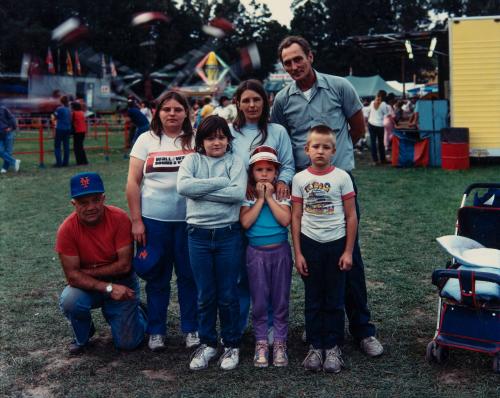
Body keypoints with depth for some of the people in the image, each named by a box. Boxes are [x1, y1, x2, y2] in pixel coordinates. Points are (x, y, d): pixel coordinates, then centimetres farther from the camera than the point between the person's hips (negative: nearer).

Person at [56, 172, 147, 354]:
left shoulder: (119, 218, -21)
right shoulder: (67, 229, -19)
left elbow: (124, 265, -19)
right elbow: (72, 275, -19)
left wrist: (88, 272, -19)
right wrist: (108, 288, -27)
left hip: (121, 282, -1)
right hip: (88, 286, 1)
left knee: (127, 343, -7)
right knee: (69, 301, -31)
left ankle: (135, 312, 28)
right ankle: (82, 336, 3)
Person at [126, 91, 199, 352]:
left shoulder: (195, 140, 3)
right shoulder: (146, 140, 4)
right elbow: (133, 181, 2)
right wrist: (136, 220, -3)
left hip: (189, 219, 0)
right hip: (153, 220, 0)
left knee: (189, 276, 7)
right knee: (157, 277, 10)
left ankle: (191, 329, 22)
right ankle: (156, 331, 23)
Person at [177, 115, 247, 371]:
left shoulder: (235, 162, 2)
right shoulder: (192, 160, 5)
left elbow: (238, 193, -15)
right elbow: (182, 186, -15)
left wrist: (200, 190, -13)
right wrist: (221, 182, -13)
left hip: (228, 234, -1)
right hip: (198, 235, 1)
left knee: (228, 295, 7)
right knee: (205, 295, 10)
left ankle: (231, 345, 23)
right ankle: (207, 344, 26)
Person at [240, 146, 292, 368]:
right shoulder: (247, 195, -1)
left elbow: (285, 220, -14)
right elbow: (246, 222, -14)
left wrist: (269, 197, -12)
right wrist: (260, 198, -12)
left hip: (280, 251, 0)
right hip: (256, 252, 0)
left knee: (281, 301, 7)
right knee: (259, 302, 6)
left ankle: (280, 344, 19)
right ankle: (261, 345, 19)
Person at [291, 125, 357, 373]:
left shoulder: (342, 177, -4)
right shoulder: (300, 179, 0)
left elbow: (351, 216, -2)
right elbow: (296, 217, 2)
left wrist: (348, 251, -4)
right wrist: (297, 253, -1)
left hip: (336, 243, -1)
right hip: (309, 244, 1)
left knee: (334, 301, 7)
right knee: (313, 300, 9)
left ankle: (333, 348, 18)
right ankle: (315, 347, 20)